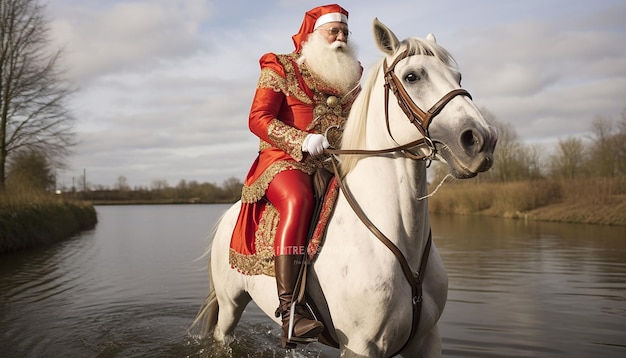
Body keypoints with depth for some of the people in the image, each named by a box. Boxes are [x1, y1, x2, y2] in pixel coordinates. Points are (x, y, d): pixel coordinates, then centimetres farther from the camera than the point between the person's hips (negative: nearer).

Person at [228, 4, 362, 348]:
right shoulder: (281, 68, 4)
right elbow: (258, 119, -7)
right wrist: (303, 141, -21)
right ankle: (290, 312, -44)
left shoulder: (349, 78, 20)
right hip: (286, 162, -6)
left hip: (334, 166, 6)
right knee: (299, 199, -37)